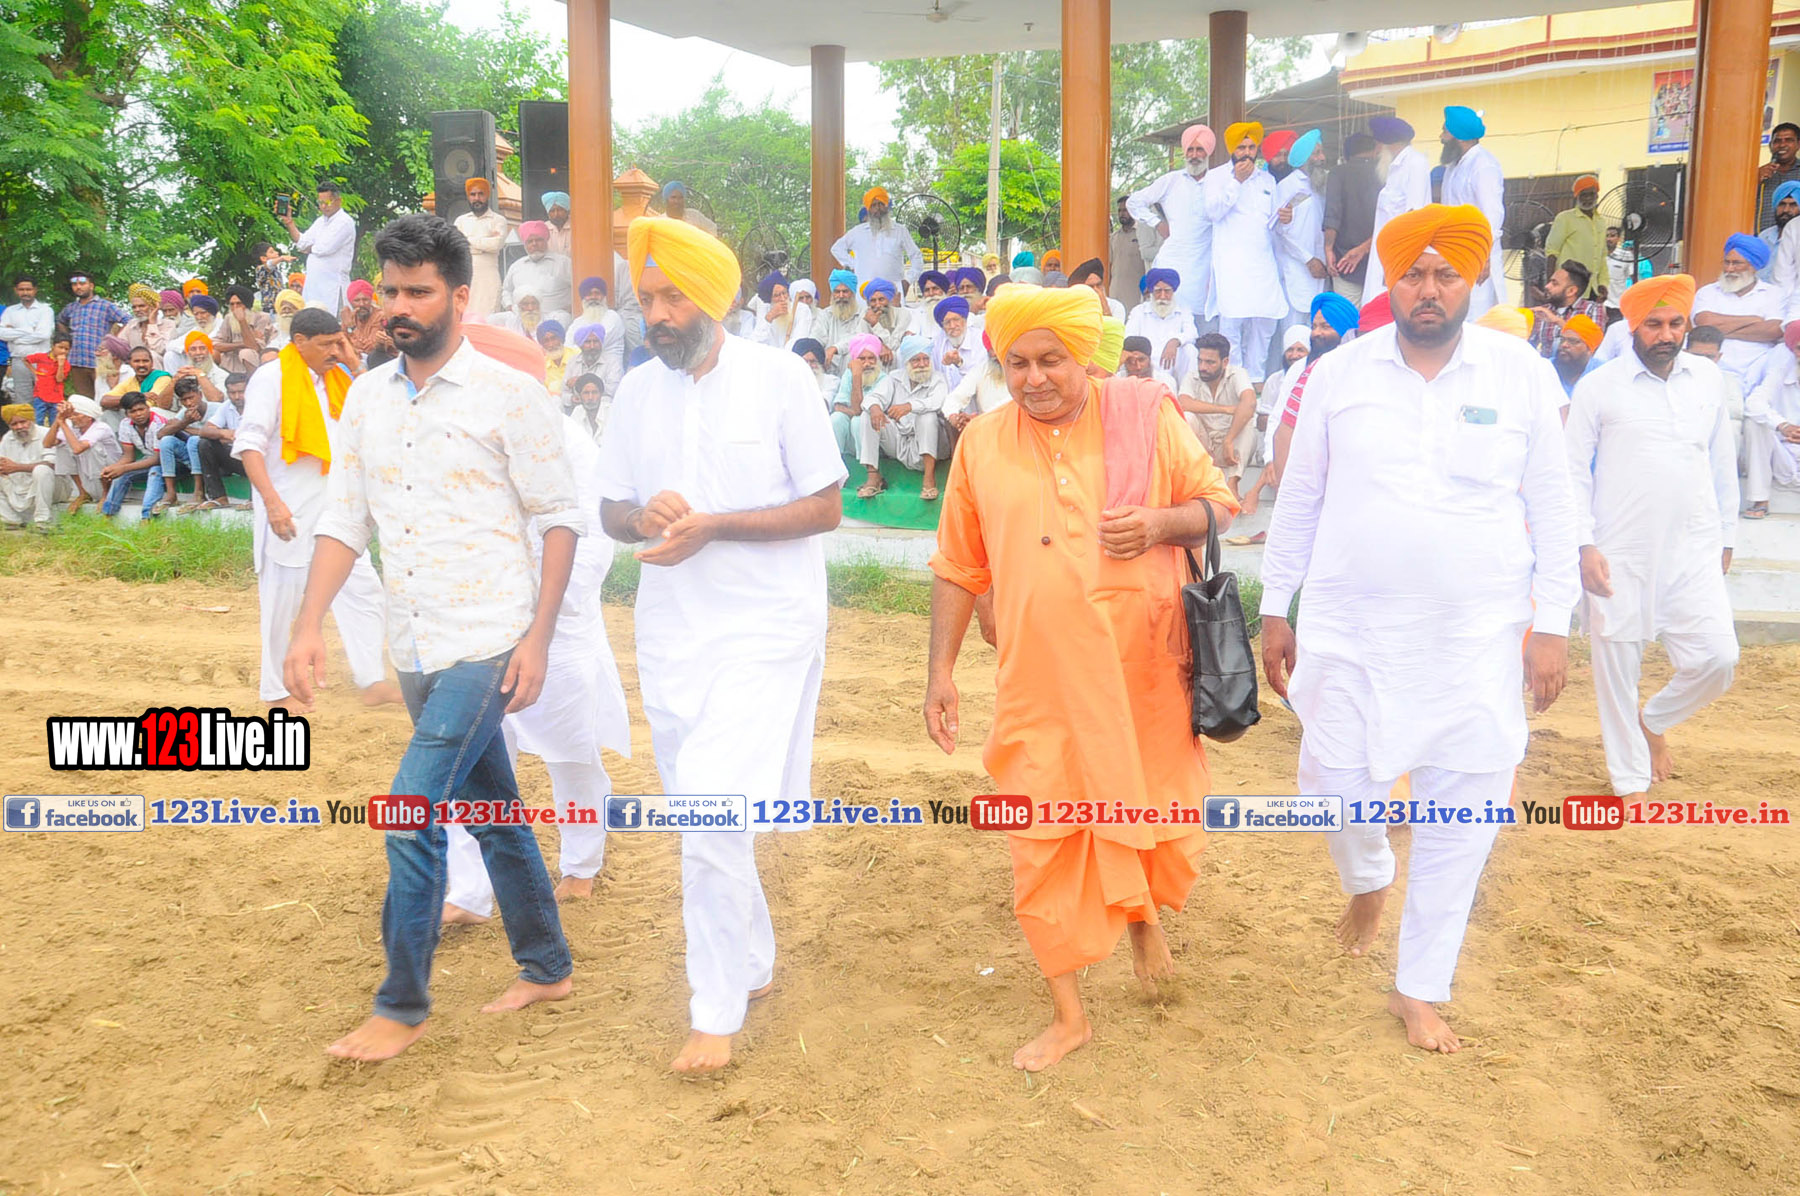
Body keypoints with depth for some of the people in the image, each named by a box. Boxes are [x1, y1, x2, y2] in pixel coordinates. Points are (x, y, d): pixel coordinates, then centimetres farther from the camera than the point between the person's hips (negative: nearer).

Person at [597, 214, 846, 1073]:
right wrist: (644, 516, -12)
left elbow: (826, 508, -9)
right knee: (707, 818, 15)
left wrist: (713, 526, -20)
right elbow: (611, 509, 12)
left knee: (714, 813, -13)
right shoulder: (636, 392, 6)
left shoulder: (779, 377, -8)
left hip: (764, 627, -5)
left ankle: (718, 1010, 3)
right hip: (670, 633, 6)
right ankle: (753, 962, 36)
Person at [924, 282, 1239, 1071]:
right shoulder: (982, 443, 3)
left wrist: (1162, 522, -16)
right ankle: (1068, 1014, 21)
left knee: (1153, 810, 11)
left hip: (1141, 668, -1)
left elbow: (1218, 501, 5)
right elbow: (959, 567, 8)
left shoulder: (1146, 415, -1)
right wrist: (941, 669, 3)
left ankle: (1144, 913, 47)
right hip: (1038, 678, 1)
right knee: (1043, 838, 4)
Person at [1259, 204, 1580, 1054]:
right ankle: (1368, 882, 43)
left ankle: (1420, 991, 24)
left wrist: (1551, 624, -1)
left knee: (1460, 817, 5)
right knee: (1337, 790, 6)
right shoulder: (1338, 373, 1)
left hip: (1477, 638, 0)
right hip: (1350, 632, 0)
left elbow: (1551, 507, 3)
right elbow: (1298, 499, 6)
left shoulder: (1521, 374, 0)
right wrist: (1275, 610, 6)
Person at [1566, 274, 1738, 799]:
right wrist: (1584, 545, -10)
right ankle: (1631, 782, 22)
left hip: (1693, 549, 3)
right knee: (1616, 666, 5)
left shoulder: (1707, 378, 9)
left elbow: (1722, 461, 17)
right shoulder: (1600, 386, -2)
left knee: (1717, 659, -4)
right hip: (1619, 554, -3)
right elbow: (1574, 470, -2)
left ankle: (1653, 720, 28)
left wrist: (1726, 535, 17)